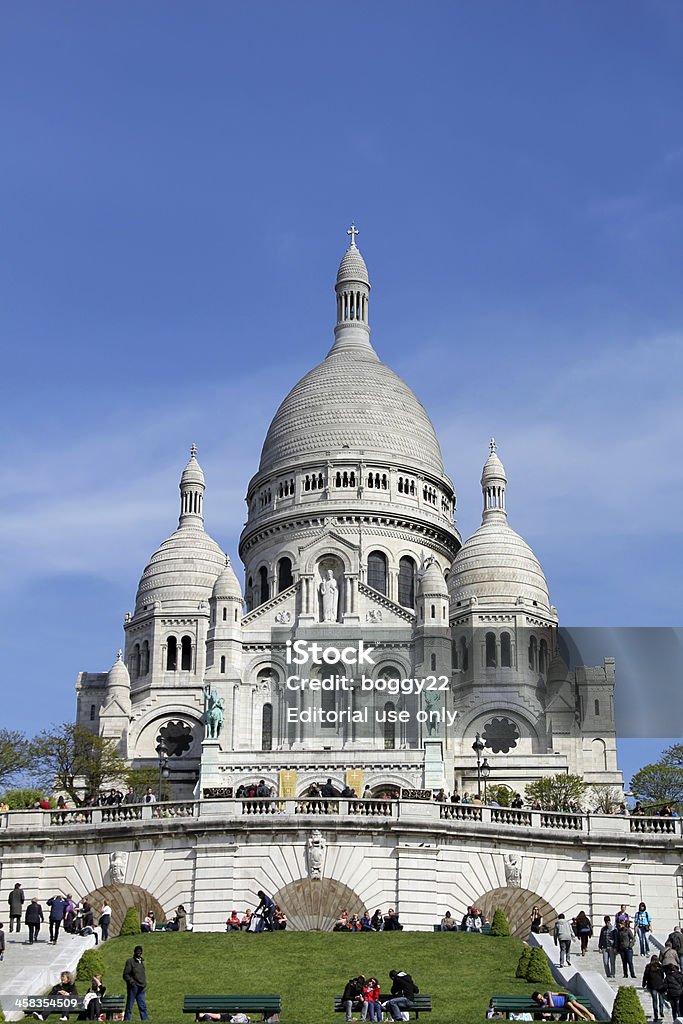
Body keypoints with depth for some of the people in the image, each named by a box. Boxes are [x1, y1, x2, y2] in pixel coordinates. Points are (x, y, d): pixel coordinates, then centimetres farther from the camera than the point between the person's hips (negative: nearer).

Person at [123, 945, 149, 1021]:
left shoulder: (141, 962, 18)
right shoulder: (130, 962, -3)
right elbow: (125, 975, -7)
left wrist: (144, 985, 16)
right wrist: (131, 982, -18)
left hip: (141, 989, 6)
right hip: (133, 987, -6)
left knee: (143, 1007, 3)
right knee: (129, 1007, -1)